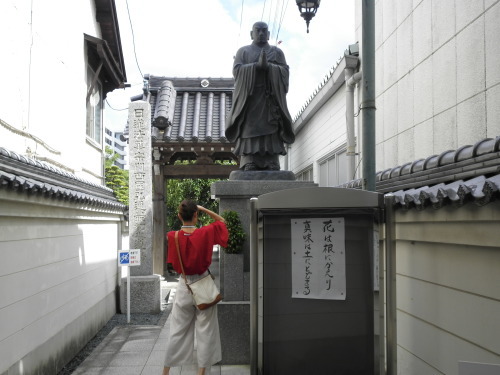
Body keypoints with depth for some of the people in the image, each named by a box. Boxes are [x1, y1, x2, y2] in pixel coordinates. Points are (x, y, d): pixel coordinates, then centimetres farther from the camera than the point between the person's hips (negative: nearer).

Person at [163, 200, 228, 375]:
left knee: (177, 331, 13)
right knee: (205, 332, 9)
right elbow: (222, 221, 5)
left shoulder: (172, 236, -11)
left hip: (184, 286, 2)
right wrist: (204, 209, 0)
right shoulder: (205, 233, -13)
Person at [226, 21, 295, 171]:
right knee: (249, 132, -12)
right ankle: (249, 165, -16)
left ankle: (272, 167, -14)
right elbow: (237, 70, 0)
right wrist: (257, 65, -12)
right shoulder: (243, 51, 16)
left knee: (271, 133, -10)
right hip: (249, 98, 0)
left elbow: (284, 71, 4)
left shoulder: (277, 52, 19)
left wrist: (268, 66, -13)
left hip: (271, 98, 1)